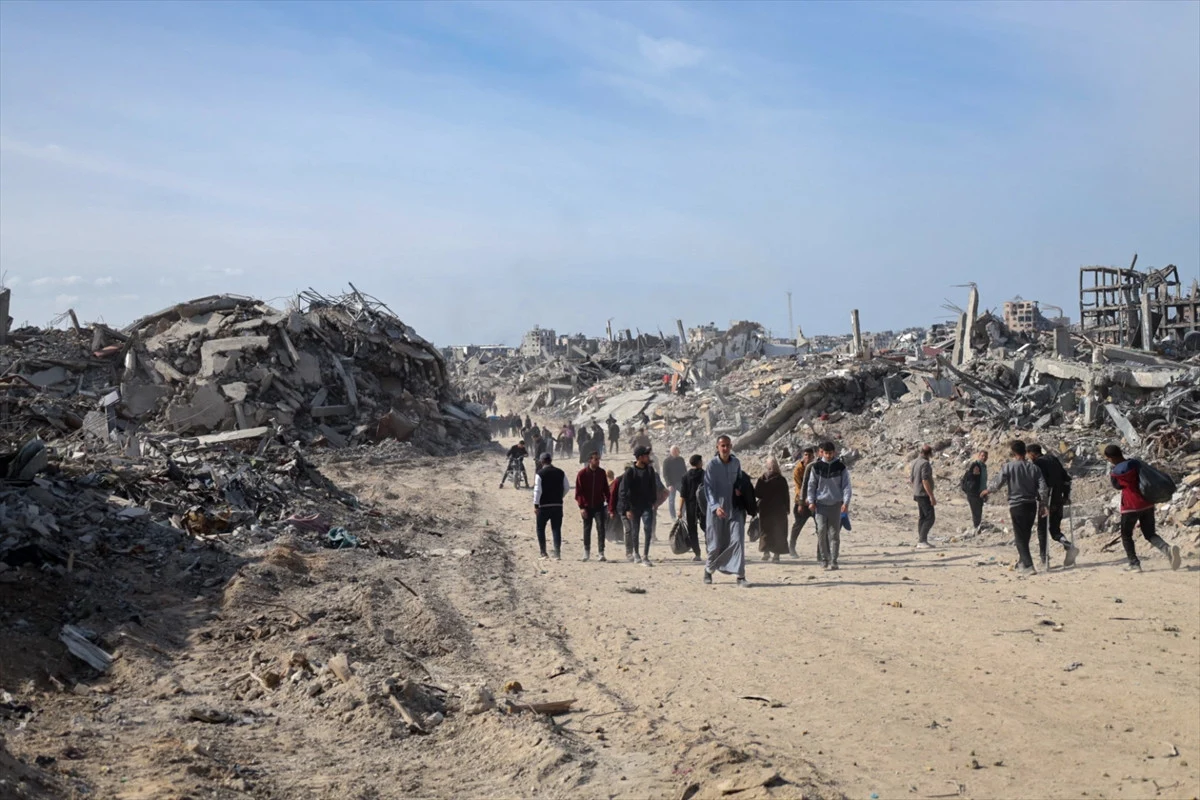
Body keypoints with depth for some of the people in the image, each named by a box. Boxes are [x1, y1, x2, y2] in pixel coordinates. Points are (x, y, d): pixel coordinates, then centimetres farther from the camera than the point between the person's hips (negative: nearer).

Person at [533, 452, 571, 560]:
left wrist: (536, 505, -6)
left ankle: (543, 552, 7)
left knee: (540, 528, 11)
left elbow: (537, 490, -11)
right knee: (556, 529, 6)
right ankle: (557, 553, 0)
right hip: (558, 505, 3)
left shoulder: (540, 473, -8)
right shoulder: (560, 473, 4)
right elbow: (567, 487, 9)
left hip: (544, 505, -3)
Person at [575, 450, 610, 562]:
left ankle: (601, 552, -6)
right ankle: (587, 552, 21)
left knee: (601, 528, -7)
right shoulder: (582, 474, -5)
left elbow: (606, 489, 10)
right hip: (587, 507, -1)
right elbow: (578, 492, -5)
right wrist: (581, 507, -11)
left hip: (599, 506, 1)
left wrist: (608, 503, 3)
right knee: (587, 529, 8)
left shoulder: (601, 473, 3)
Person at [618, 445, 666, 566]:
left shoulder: (650, 470, 4)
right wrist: (627, 508, -15)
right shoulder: (630, 471, -10)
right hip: (634, 507, -3)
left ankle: (645, 557, -9)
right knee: (635, 531, 8)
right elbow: (623, 491, -11)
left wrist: (654, 501, 13)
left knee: (648, 529, -10)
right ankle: (635, 553, 28)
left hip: (647, 506, 3)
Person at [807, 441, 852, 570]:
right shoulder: (817, 467, 3)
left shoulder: (841, 467, 1)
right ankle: (823, 559, 7)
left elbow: (846, 485, 1)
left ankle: (833, 561, 2)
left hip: (836, 504, -1)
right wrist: (811, 501, -3)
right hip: (821, 504, 1)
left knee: (834, 533, -1)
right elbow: (811, 485, 6)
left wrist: (846, 502, -10)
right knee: (821, 532, -3)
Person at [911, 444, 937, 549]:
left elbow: (911, 479, 17)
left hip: (917, 494, 10)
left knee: (922, 517, 13)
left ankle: (921, 541, 16)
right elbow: (925, 481, -23)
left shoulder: (914, 463, 10)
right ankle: (921, 541, -15)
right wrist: (932, 496, -22)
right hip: (924, 494, -10)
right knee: (930, 517, -9)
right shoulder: (925, 463, -17)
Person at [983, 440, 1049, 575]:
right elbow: (1043, 488, -1)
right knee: (1026, 535, 18)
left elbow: (997, 483, -8)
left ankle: (1028, 566, -8)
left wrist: (987, 490, 11)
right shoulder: (1034, 468, 2)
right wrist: (1043, 504, 8)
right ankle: (1023, 563, 30)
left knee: (1020, 537, 1)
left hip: (1017, 505, -4)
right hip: (1032, 505, 4)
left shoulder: (1009, 466, -9)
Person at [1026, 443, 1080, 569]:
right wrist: (1066, 496, 18)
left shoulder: (1038, 463, -10)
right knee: (1055, 530, 14)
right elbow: (1066, 478, 15)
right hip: (1058, 501, 7)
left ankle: (1044, 560, 3)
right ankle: (1069, 546, -11)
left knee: (1042, 531, 4)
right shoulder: (1054, 460, 14)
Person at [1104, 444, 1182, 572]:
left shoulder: (1116, 472, -11)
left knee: (1126, 535, 15)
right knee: (1150, 534, 12)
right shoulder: (1136, 463, 4)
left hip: (1131, 507, -5)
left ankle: (1134, 564, 9)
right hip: (1147, 504, 5)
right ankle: (1168, 549, -16)